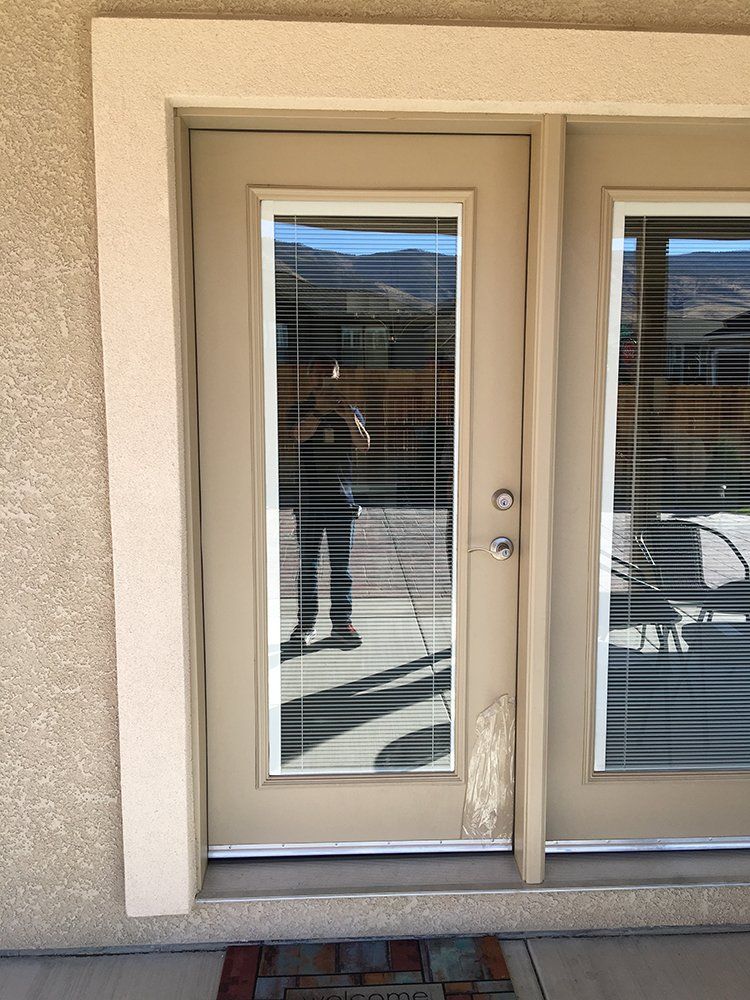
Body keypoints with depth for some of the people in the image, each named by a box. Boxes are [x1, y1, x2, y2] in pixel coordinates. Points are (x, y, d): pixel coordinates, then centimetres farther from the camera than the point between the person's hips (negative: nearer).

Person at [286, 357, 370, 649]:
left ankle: (341, 624, 16)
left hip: (340, 498, 1)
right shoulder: (302, 410, 5)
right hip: (308, 499, -1)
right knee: (308, 565, 5)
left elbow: (363, 445, -9)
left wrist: (345, 413, -18)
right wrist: (321, 408, -22)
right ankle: (306, 624, 14)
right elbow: (300, 435, -18)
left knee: (341, 565, 6)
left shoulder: (349, 412, 8)